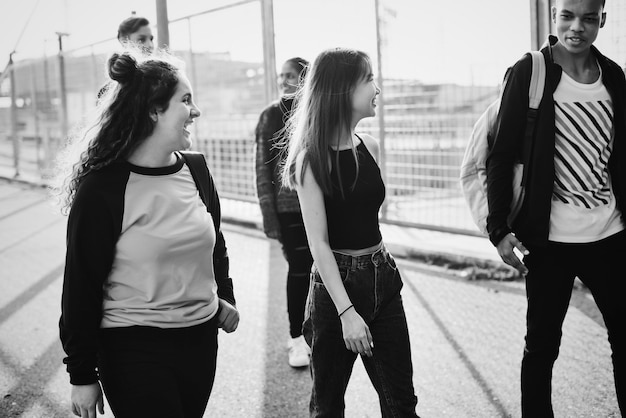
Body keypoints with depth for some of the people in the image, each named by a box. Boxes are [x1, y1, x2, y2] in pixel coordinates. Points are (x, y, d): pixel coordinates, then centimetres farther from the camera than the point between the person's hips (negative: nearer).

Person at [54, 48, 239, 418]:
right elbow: (81, 285, -12)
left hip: (201, 337, 6)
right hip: (134, 349, -6)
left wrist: (224, 296, 13)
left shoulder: (196, 169, 2)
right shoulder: (102, 189, -15)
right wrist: (82, 375, -8)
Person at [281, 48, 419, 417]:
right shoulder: (312, 157, -11)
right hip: (337, 282, -5)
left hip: (382, 278, 5)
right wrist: (347, 311, -21)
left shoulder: (369, 146, 5)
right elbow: (319, 242, -15)